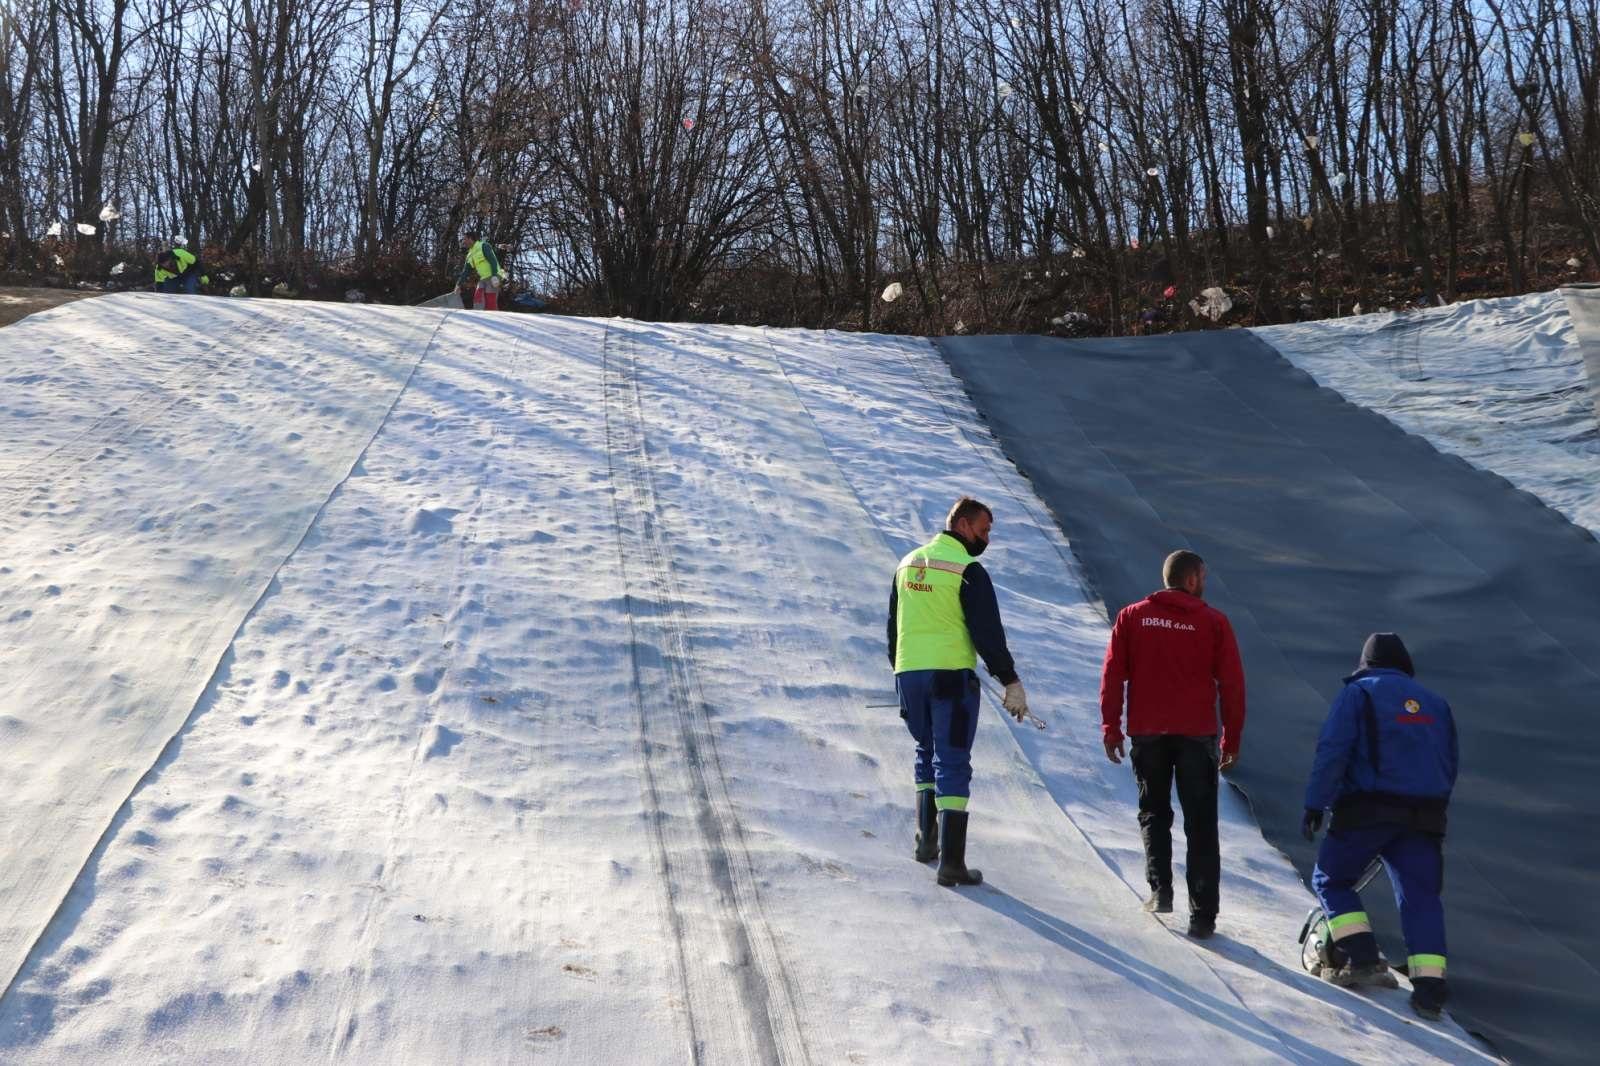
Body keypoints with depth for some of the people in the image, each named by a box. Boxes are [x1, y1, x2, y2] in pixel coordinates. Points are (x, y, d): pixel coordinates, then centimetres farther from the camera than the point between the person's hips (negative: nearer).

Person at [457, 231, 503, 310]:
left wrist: (494, 276, -24)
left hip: (492, 278, -8)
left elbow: (493, 260, -15)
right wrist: (459, 285, 14)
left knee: (491, 302, -14)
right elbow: (465, 272, 21)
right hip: (483, 279, 8)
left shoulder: (483, 246, -5)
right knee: (477, 298, -9)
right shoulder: (470, 255, 18)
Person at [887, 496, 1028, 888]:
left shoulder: (907, 563, 13)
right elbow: (988, 633, -13)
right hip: (952, 677, -6)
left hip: (908, 675, 7)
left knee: (927, 753, 23)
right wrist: (1011, 682, -9)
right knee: (952, 763, -4)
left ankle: (926, 839, 22)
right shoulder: (968, 571, -10)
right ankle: (950, 862, -7)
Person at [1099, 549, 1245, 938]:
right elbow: (1232, 684, -1)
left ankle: (1160, 888, 5)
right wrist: (1232, 739, 6)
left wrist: (1111, 728, 5)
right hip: (1197, 733, -1)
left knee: (1153, 812, 19)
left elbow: (1112, 675, 0)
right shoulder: (1214, 621, -1)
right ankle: (1203, 915, 1)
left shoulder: (1131, 617, 2)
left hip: (1147, 732, 1)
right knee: (1200, 824, 4)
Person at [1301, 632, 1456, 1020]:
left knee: (1330, 880, 12)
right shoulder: (1435, 703, 19)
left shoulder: (1356, 693, 3)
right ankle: (1429, 987, -6)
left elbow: (1332, 752, -9)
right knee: (1421, 897, 6)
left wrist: (1315, 805, -7)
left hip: (1366, 812, -4)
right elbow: (1450, 767, 20)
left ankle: (1363, 957, -1)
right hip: (1424, 817, 4)